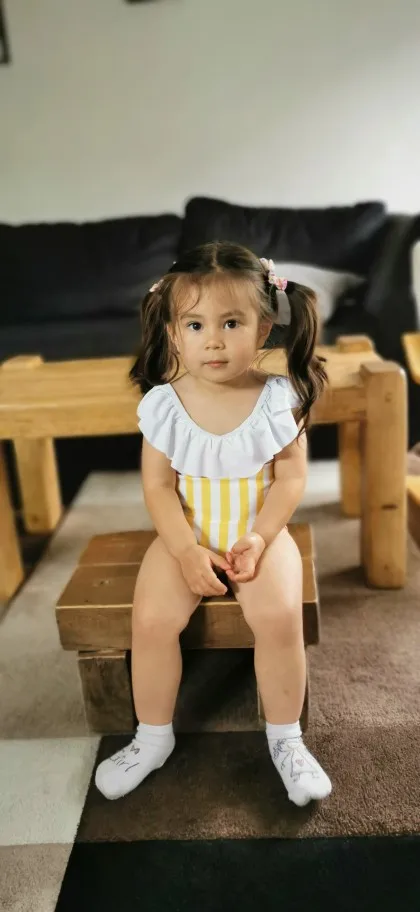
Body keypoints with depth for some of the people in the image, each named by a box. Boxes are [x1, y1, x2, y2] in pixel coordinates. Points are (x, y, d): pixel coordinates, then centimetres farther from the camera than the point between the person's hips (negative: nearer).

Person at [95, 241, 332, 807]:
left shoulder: (278, 398, -11)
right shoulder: (164, 403, -10)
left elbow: (291, 477, -8)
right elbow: (158, 486, -7)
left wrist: (257, 539, -19)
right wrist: (187, 550, -17)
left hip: (260, 532, -1)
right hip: (185, 536, 1)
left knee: (279, 614, -24)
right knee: (152, 619, -17)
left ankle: (285, 737, 3)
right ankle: (153, 737, 10)